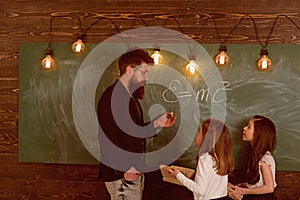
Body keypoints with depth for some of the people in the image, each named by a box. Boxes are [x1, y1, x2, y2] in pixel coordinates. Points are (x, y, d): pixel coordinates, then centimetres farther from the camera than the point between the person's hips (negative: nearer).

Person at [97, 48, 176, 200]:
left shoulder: (131, 98, 17)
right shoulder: (112, 96, -15)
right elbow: (109, 136, -24)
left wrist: (157, 123, 7)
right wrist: (125, 169, -24)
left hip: (135, 172, 10)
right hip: (121, 175, -10)